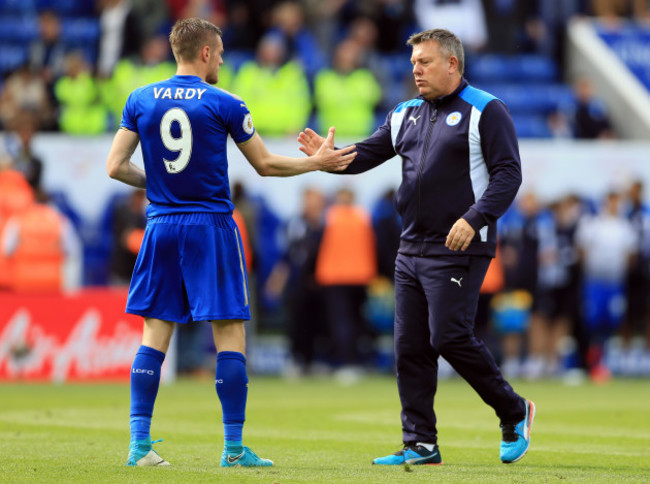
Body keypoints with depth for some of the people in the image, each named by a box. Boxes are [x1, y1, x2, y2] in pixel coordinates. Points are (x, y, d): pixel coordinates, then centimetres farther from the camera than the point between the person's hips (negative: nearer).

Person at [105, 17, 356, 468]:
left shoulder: (141, 100, 5)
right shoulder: (224, 104, -4)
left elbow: (116, 167, 4)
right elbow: (266, 165, 3)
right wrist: (318, 161, 15)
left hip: (161, 226, 4)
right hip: (212, 227, -4)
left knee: (156, 334, 6)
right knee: (230, 335, 0)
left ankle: (140, 443, 0)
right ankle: (234, 448, -2)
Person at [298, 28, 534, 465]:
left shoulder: (485, 111, -5)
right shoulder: (406, 116, 16)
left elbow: (508, 173, -10)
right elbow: (367, 154, 12)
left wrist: (474, 219, -22)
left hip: (459, 250, -7)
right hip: (411, 250, 7)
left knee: (450, 337, -14)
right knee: (410, 347, 3)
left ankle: (514, 412, 5)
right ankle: (421, 445, 9)